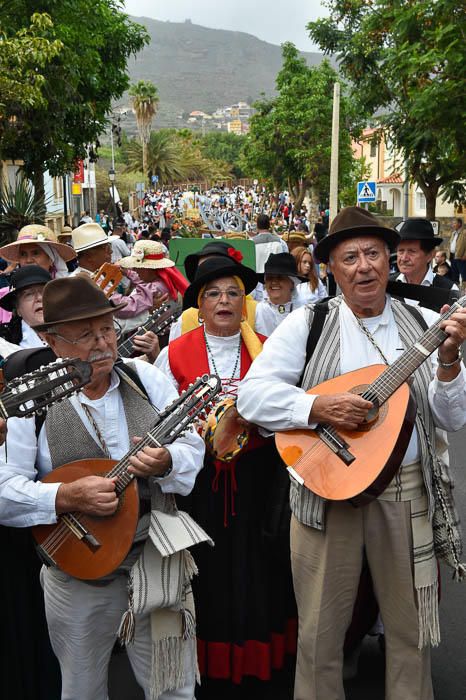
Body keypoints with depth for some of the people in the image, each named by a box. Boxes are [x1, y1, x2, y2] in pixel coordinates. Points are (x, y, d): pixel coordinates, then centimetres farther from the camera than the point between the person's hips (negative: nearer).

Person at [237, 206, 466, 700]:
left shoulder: (425, 325, 3)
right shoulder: (307, 324, -3)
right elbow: (251, 394, -10)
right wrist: (319, 407, -22)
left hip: (408, 491, 2)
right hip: (326, 490, -1)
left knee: (411, 628, 17)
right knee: (320, 632, 11)